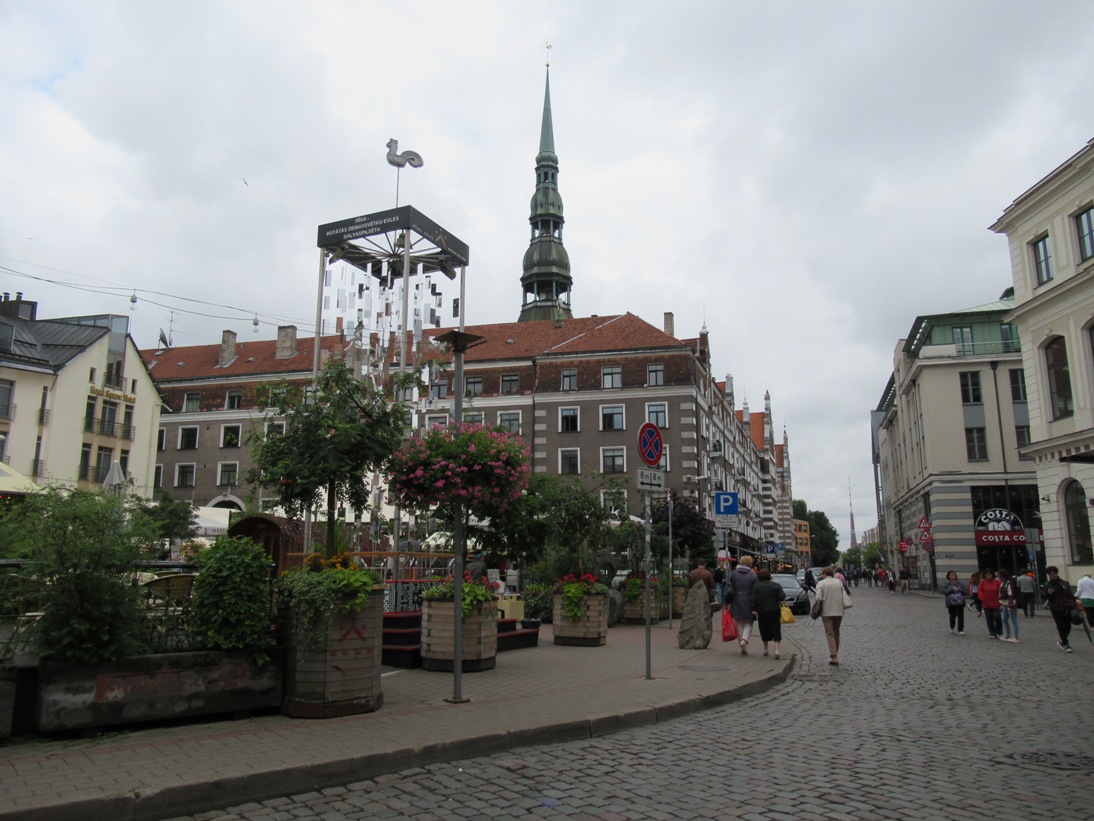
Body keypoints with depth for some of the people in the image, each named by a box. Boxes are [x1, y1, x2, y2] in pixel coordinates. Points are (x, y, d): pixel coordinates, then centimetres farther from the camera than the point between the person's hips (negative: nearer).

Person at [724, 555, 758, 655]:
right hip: (748, 605, -2)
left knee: (739, 625, 12)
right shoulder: (753, 576, -6)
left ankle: (743, 648, 14)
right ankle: (744, 639, -15)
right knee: (748, 624, 12)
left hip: (736, 604, 2)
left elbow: (729, 590, -5)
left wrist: (726, 602, 4)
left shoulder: (733, 574, -2)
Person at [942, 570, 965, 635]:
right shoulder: (946, 583, 2)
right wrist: (952, 589, -14)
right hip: (951, 603, -2)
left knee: (960, 616, -4)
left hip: (960, 602, 2)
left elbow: (964, 591, 9)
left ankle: (960, 630, -1)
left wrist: (958, 590, -9)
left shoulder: (959, 583, 11)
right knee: (952, 616, 6)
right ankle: (951, 628, 29)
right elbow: (943, 591, -8)